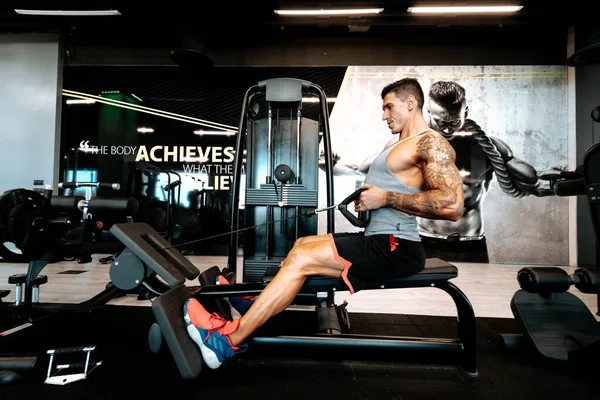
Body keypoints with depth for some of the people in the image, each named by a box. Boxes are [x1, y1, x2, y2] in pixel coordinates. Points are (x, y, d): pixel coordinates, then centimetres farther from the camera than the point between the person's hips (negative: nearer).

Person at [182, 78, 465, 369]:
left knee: (301, 259, -17)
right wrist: (369, 198, 6)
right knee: (302, 244, 11)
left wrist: (386, 198, -19)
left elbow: (453, 206, -24)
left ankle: (228, 340, -10)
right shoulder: (402, 145, 20)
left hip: (396, 248, -10)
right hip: (379, 241, 10)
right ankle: (254, 305, 13)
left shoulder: (431, 143, -11)